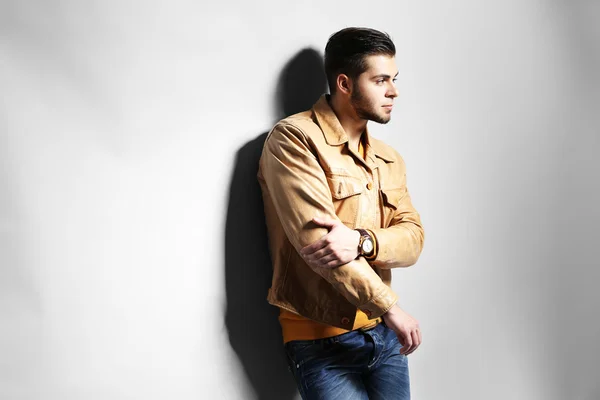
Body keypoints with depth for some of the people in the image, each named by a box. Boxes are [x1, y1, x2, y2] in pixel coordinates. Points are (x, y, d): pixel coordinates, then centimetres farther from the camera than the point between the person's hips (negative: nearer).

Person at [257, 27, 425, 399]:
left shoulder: (389, 158, 12)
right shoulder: (294, 138, -10)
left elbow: (413, 237, 0)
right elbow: (316, 236, -20)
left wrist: (361, 241, -22)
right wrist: (389, 307, -18)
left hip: (385, 334, 6)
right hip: (322, 340, -6)